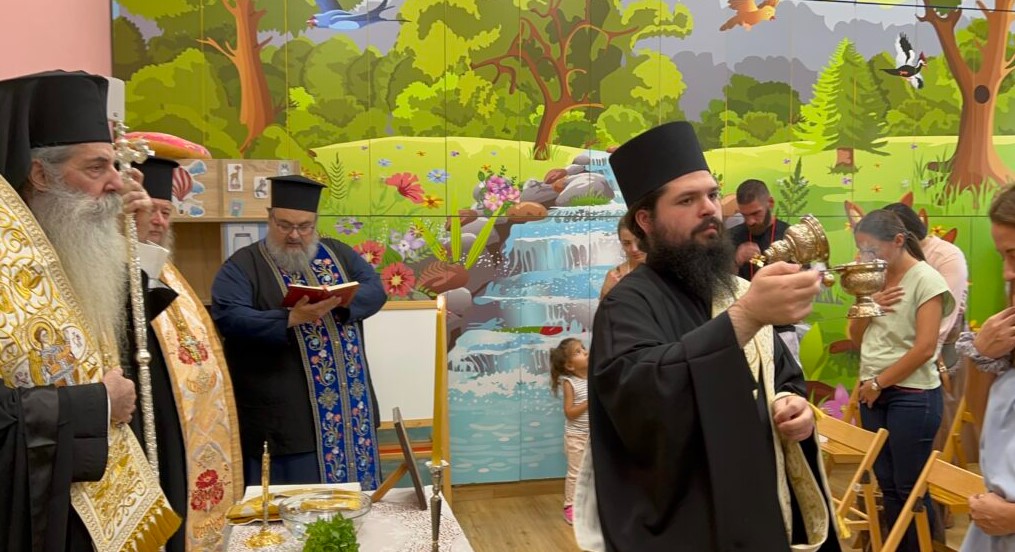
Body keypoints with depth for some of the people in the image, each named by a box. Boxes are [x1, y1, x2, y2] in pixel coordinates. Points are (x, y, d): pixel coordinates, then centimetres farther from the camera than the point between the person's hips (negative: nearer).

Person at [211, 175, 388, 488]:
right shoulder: (243, 265, -4)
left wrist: (339, 301, -20)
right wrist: (291, 319, -30)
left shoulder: (337, 253, 12)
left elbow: (375, 289, 1)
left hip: (349, 403, 5)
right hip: (284, 412, -5)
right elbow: (229, 318, -17)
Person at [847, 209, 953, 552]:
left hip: (912, 396, -6)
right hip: (873, 394, 7)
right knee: (887, 485, 11)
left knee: (910, 488, 0)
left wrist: (878, 382, -10)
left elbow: (925, 347, -17)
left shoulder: (925, 280, -10)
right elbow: (857, 339, 12)